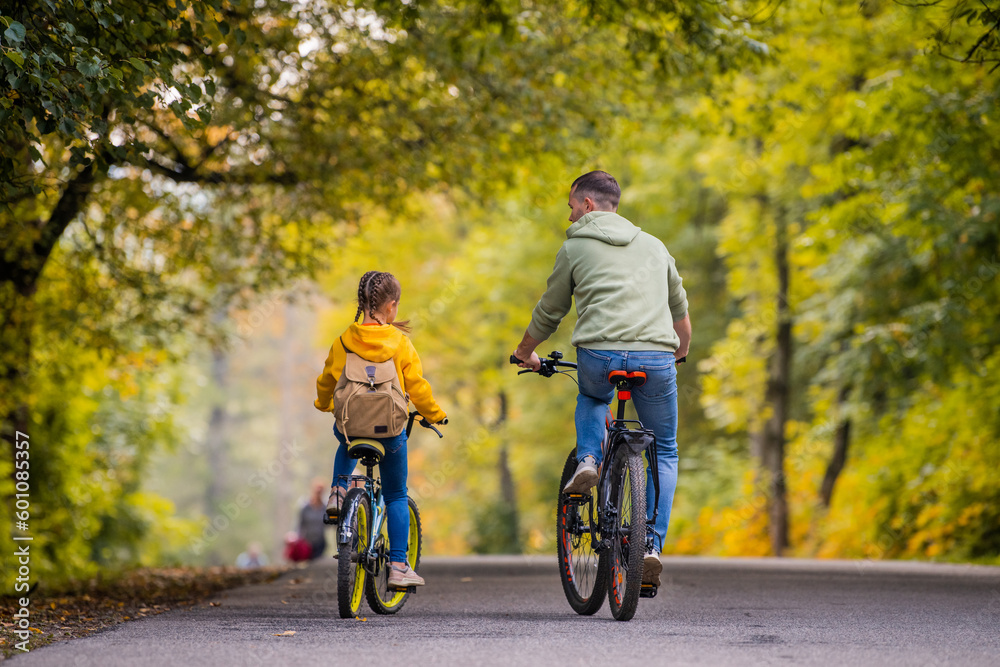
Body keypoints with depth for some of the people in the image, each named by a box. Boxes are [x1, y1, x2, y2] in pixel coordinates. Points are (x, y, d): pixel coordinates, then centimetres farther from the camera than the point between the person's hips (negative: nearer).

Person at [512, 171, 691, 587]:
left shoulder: (576, 247, 13)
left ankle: (587, 460, 9)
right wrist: (680, 352, 53)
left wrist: (525, 353, 39)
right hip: (656, 358, 2)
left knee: (592, 399, 36)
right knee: (665, 452, 19)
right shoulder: (654, 245, 24)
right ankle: (653, 545, 6)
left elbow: (549, 313, 20)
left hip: (599, 354, -2)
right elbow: (680, 310, 33)